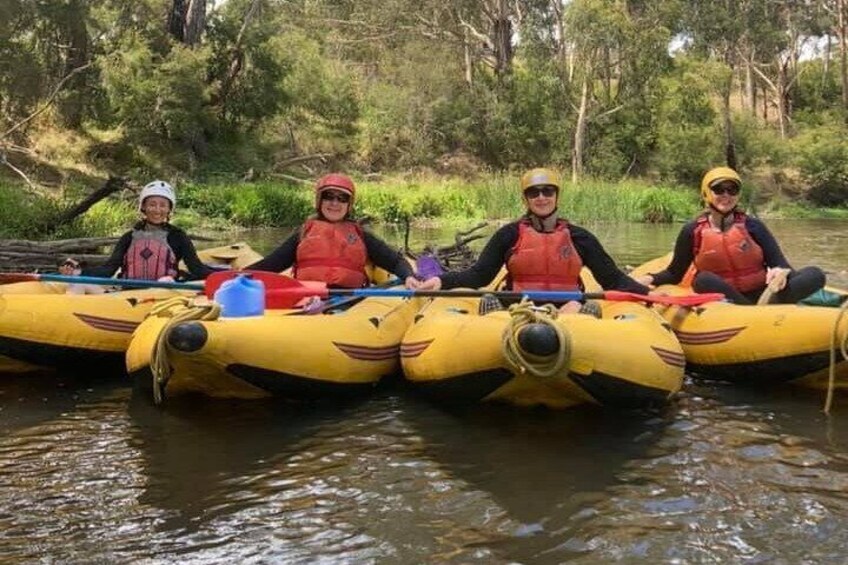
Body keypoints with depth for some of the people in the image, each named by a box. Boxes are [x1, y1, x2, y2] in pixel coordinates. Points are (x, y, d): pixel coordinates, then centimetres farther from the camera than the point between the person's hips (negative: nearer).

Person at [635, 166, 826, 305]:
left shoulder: (752, 226, 1)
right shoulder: (692, 232, 1)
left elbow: (780, 265, -3)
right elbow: (674, 274, 8)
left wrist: (781, 272, -29)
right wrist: (650, 279, -13)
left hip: (760, 294, 1)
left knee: (815, 274, -21)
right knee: (704, 280, -34)